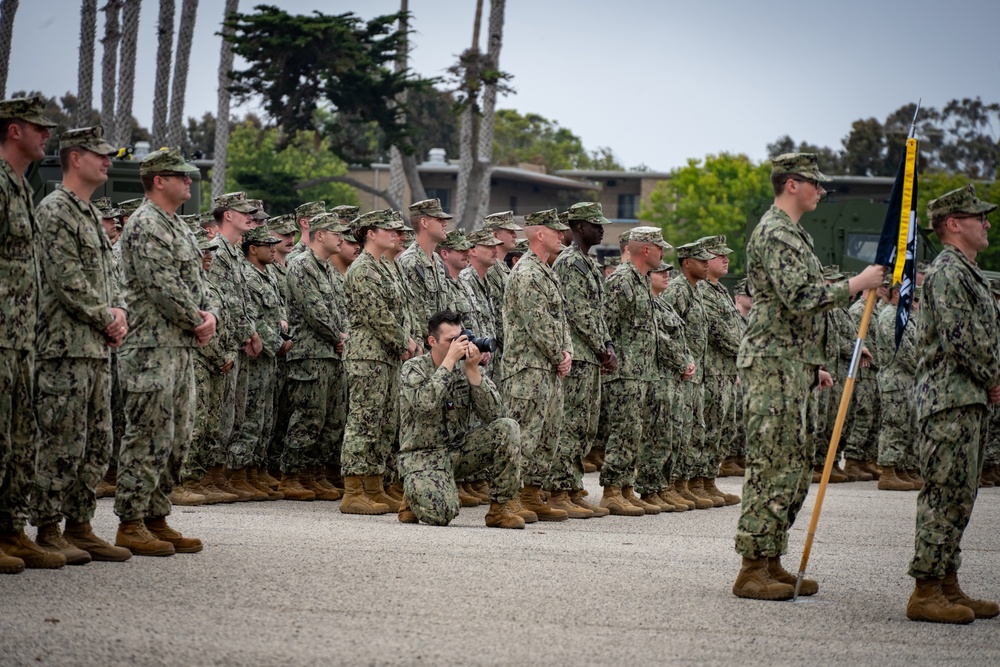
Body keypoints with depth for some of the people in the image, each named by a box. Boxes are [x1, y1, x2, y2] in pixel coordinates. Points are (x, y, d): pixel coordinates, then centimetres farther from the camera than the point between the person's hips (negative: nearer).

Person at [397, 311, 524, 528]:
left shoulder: (466, 368, 2)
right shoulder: (414, 369, -8)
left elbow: (493, 415, -10)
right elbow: (425, 403, -31)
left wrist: (473, 370, -18)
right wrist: (450, 360, -26)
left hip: (460, 450, 5)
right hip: (424, 455, -5)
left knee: (507, 428, -18)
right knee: (440, 514, -31)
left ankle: (500, 507, -9)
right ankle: (414, 494, 7)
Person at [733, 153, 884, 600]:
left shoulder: (793, 234, 21)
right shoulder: (774, 233, -13)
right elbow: (800, 298, -23)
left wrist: (812, 366, 25)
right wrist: (857, 284, -18)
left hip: (793, 368, 11)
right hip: (773, 365, -11)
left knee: (796, 465, 11)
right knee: (773, 465, -11)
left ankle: (771, 562, 15)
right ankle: (753, 570, -10)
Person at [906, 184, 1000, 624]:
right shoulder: (946, 273, -13)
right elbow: (960, 339, -20)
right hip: (950, 402, -11)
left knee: (957, 497, 12)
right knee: (945, 495, -10)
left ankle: (947, 586, 17)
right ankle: (926, 592, -8)